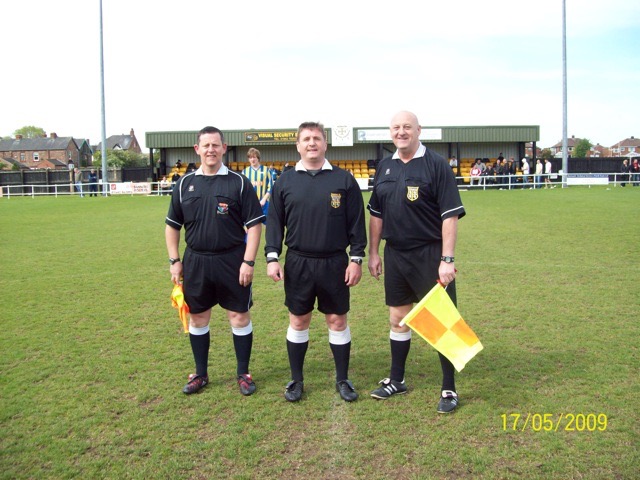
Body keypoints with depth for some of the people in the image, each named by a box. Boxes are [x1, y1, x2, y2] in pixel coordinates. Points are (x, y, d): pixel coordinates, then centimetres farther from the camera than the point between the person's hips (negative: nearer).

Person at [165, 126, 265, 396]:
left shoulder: (238, 182, -3)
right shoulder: (185, 184, 6)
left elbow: (254, 224, -5)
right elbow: (172, 225, 13)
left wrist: (248, 262, -11)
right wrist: (174, 261, 6)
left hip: (232, 260, -3)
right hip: (195, 261, 3)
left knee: (239, 316, 4)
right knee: (198, 317, 12)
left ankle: (243, 374, 20)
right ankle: (200, 374, 28)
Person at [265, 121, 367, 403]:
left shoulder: (343, 180, 1)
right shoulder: (285, 181, 5)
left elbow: (356, 223, 2)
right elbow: (274, 222, 6)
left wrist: (356, 259, -3)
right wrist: (272, 257, -2)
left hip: (335, 263, -1)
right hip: (298, 263, 1)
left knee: (337, 320, 8)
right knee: (298, 321, 10)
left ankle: (342, 379, 23)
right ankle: (296, 379, 25)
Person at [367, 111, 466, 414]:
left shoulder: (436, 165, -8)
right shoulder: (384, 167, 9)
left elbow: (450, 215, -13)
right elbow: (376, 214, 15)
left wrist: (447, 259, -18)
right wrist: (373, 253, 13)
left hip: (429, 255, -5)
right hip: (395, 254, 6)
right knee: (397, 318, 15)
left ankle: (449, 389, 14)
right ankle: (396, 380, 31)